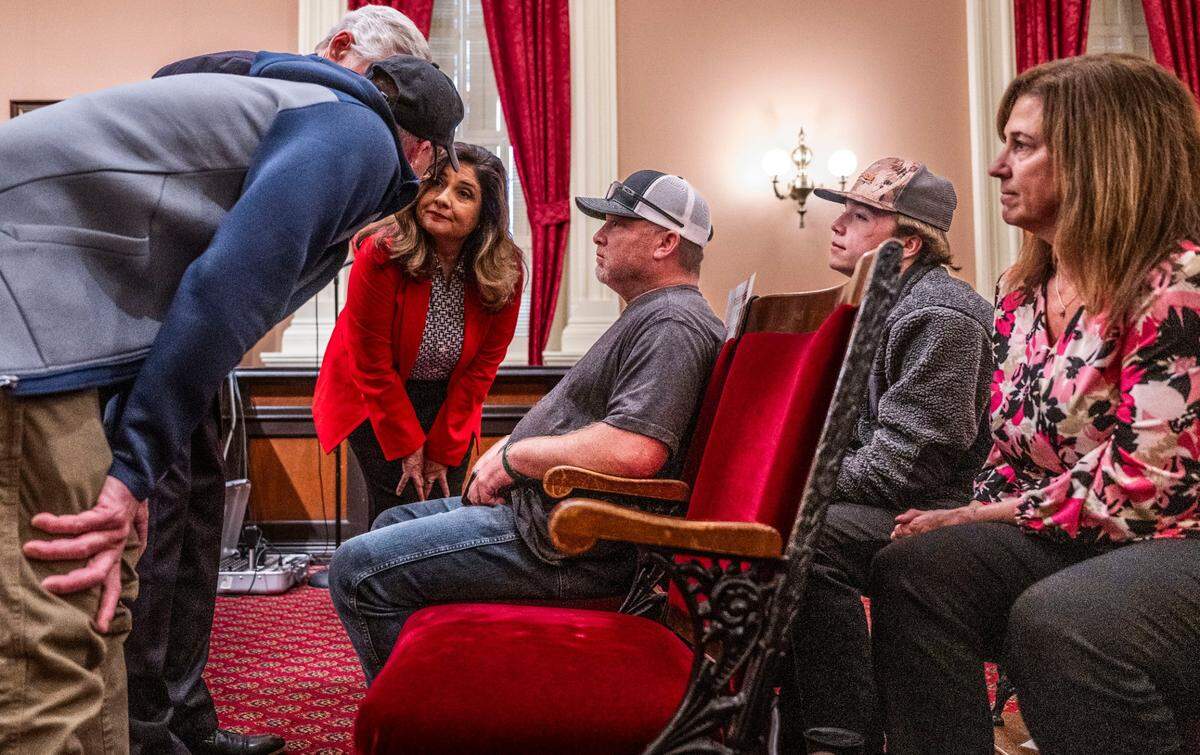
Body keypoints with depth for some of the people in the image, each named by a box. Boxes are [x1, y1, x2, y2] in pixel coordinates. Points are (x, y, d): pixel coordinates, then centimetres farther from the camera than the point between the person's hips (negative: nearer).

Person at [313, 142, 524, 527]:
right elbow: (373, 364, -19)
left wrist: (442, 450, -10)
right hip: (372, 396, -2)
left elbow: (482, 365, -11)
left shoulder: (505, 270, -19)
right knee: (400, 508, -11)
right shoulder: (380, 255, -26)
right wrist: (408, 446, -14)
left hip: (449, 402, 3)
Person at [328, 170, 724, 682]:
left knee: (358, 569, -12)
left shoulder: (673, 324, -17)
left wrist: (514, 456, -17)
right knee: (393, 523, 24)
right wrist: (506, 449, 8)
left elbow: (633, 450, -32)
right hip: (537, 506, 12)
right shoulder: (650, 315, 19)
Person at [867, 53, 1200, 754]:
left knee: (1055, 620, -34)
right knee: (912, 570, -16)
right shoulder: (1022, 290, 9)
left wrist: (980, 516, -14)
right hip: (1069, 539, 7)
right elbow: (1010, 450, 14)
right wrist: (973, 524, -4)